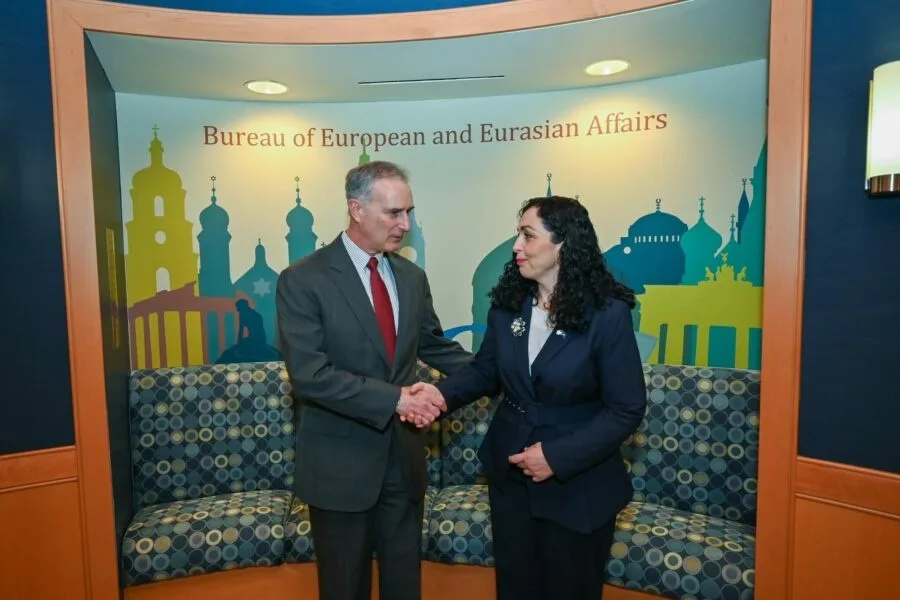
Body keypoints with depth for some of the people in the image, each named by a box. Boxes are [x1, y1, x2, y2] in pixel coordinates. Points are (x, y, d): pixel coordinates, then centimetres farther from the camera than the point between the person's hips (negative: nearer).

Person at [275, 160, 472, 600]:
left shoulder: (412, 277, 3)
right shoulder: (302, 281, -14)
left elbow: (434, 345, 13)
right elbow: (309, 375, -22)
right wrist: (392, 398, -26)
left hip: (404, 458, 5)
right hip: (340, 463, -4)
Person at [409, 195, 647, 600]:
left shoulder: (608, 314, -20)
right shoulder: (507, 302, -6)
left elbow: (626, 410, -16)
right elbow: (485, 371, 4)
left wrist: (558, 456, -22)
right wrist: (443, 393, -16)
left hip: (577, 484, -3)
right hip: (510, 474, 4)